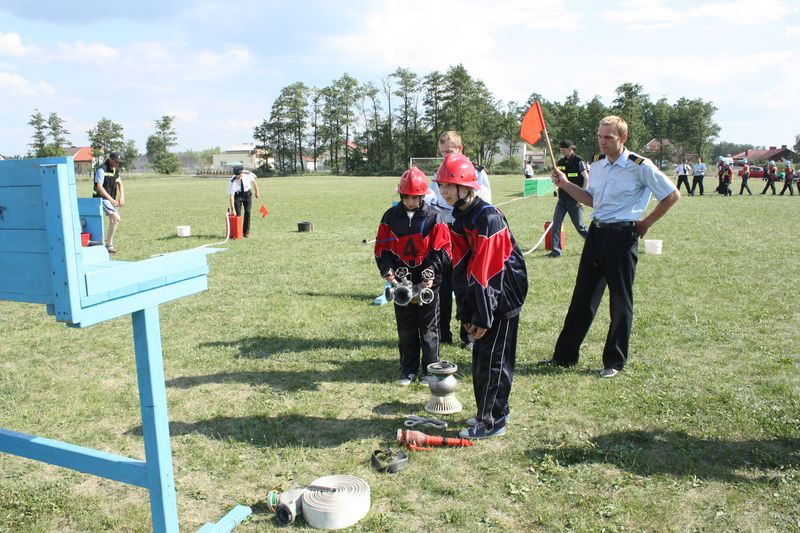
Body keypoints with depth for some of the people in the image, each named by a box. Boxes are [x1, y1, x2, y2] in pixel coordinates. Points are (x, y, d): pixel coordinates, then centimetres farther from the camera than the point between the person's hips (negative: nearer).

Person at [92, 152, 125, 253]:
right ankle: (109, 244, -15)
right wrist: (111, 199, -25)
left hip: (110, 199, 9)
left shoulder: (115, 169, 9)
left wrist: (122, 197, -4)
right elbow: (99, 187, -22)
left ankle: (109, 243, 28)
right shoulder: (102, 169, -17)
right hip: (102, 198, -9)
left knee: (113, 220, 15)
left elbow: (120, 184, 12)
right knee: (116, 218, -20)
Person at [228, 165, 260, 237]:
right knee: (238, 213, -6)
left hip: (247, 194, 2)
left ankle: (246, 232, 7)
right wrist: (232, 209, -36)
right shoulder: (233, 181, -30)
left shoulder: (248, 174, -24)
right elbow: (231, 196, -31)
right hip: (237, 195, -2)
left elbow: (253, 182, -1)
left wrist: (257, 192, 7)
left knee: (247, 212, -2)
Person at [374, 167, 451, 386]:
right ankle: (408, 370, 25)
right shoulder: (390, 217, 1)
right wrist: (387, 269, -13)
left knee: (429, 328, 8)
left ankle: (429, 370, 21)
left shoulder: (434, 218, -5)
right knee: (405, 329, 12)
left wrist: (431, 271, -20)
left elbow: (442, 249, -6)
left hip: (428, 284, -2)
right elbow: (381, 248, 3)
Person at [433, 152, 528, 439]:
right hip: (482, 295, 9)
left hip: (503, 295, -9)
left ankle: (492, 421, 11)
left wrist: (483, 316, -21)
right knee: (480, 355, 14)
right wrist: (466, 313, 3)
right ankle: (496, 411, 29)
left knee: (492, 358, -2)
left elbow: (486, 271, -24)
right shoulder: (458, 217, 5)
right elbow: (461, 267, 5)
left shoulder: (488, 217, -23)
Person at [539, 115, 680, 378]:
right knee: (583, 296, 10)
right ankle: (564, 355, 19)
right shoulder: (597, 164, 8)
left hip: (622, 236, -6)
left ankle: (614, 361, 19)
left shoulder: (640, 166, -11)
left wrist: (646, 222, -3)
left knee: (620, 301, 5)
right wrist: (565, 184, 8)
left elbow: (672, 195, -4)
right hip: (596, 232, 6)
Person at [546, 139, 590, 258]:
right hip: (562, 198, 6)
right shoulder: (561, 162, 10)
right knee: (556, 224, -3)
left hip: (575, 200, -6)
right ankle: (556, 250, 3)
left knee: (579, 226, 0)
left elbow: (586, 178, -11)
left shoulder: (578, 161, -8)